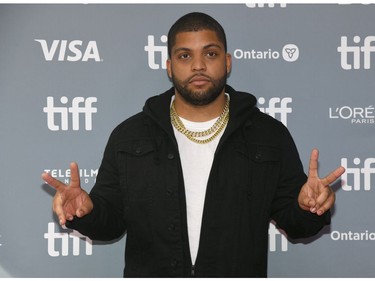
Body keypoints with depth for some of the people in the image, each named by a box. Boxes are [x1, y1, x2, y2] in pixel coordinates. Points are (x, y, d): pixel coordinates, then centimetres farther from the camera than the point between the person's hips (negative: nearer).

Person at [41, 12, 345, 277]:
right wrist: (87, 210, -20)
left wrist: (306, 208, -23)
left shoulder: (270, 136, -2)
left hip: (241, 271, 0)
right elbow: (111, 220, 1)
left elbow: (293, 219, -1)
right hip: (146, 271, 0)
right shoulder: (129, 136, -1)